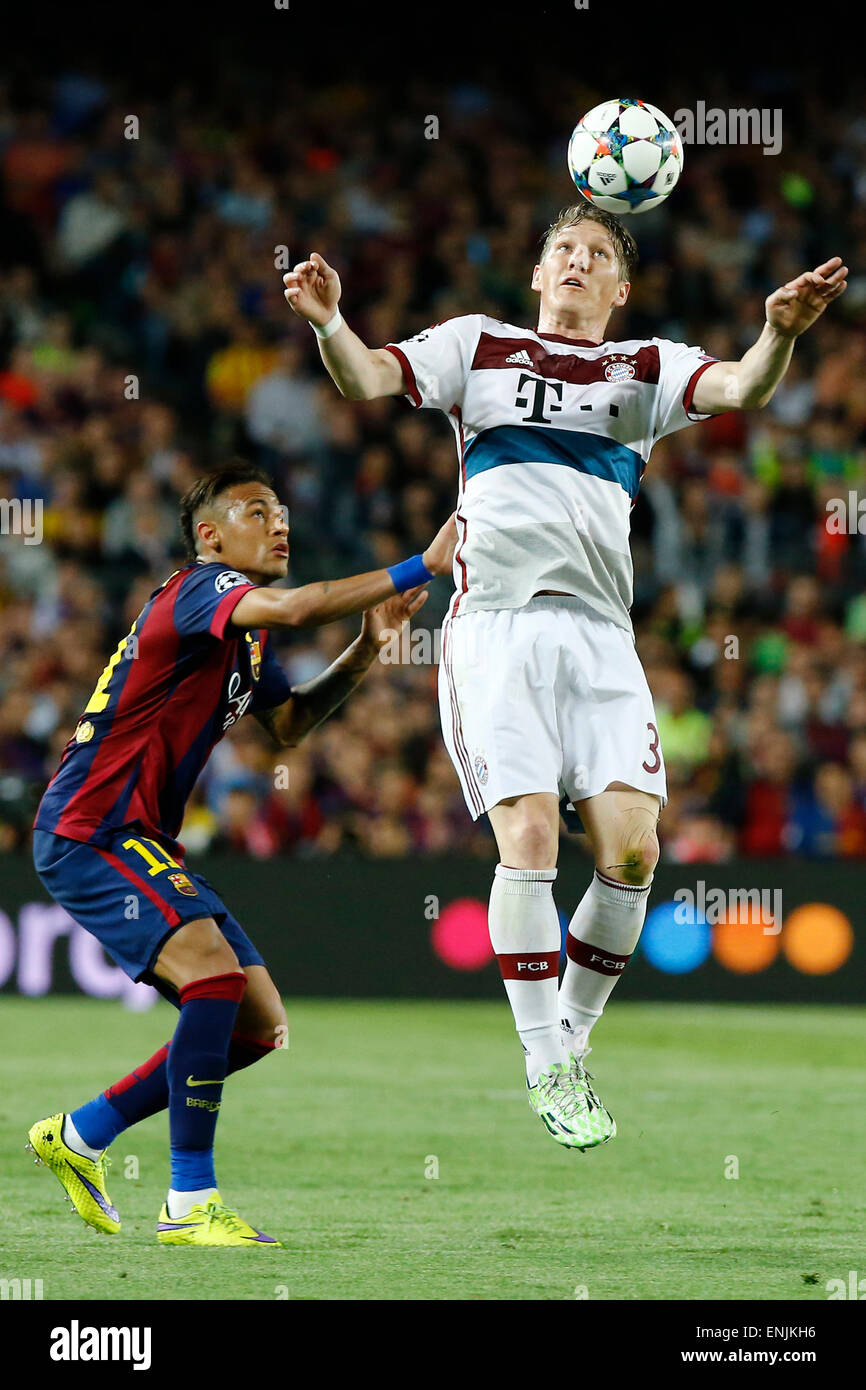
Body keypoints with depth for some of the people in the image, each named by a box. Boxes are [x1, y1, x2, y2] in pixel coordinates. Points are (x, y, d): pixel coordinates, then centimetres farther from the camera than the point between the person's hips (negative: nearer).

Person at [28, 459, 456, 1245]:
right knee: (215, 971, -29)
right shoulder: (201, 589, -14)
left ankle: (77, 1137, 19)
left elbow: (289, 725, 21)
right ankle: (190, 1204, -25)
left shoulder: (247, 632, 16)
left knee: (261, 1026, 6)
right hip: (86, 834, -10)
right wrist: (420, 569, -33)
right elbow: (290, 608, -34)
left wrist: (364, 653, 6)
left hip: (143, 842, 10)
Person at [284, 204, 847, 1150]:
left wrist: (780, 333, -23)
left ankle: (574, 1038, 13)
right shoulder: (478, 345, 15)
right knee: (528, 839, -14)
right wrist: (327, 322, -18)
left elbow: (740, 390, -2)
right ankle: (545, 1068, -3)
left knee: (631, 852, -9)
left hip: (599, 631, 2)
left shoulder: (645, 368, 16)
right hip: (497, 621, -2)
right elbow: (367, 378, 4)